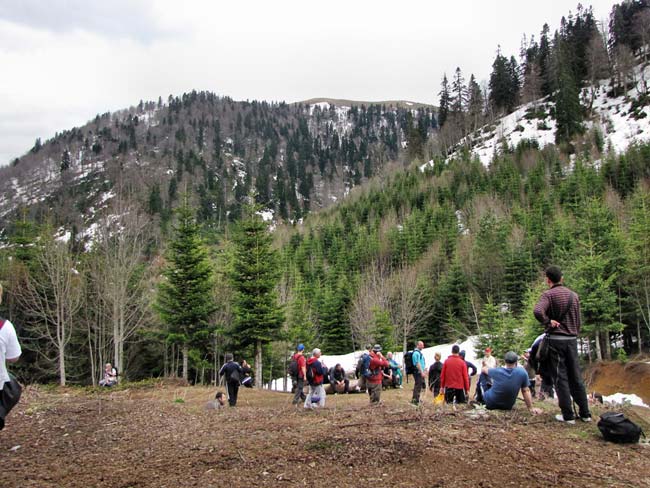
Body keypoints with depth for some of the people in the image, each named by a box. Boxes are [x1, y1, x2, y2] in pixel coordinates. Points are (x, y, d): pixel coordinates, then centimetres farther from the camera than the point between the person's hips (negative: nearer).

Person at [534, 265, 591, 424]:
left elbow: (538, 311, -28)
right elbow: (578, 321, 15)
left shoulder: (549, 294, -10)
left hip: (555, 339, -5)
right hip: (572, 339, 6)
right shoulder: (574, 295, 9)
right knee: (576, 377, 13)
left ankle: (568, 416, 3)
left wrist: (548, 322, -13)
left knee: (560, 378, 1)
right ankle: (585, 413, 18)